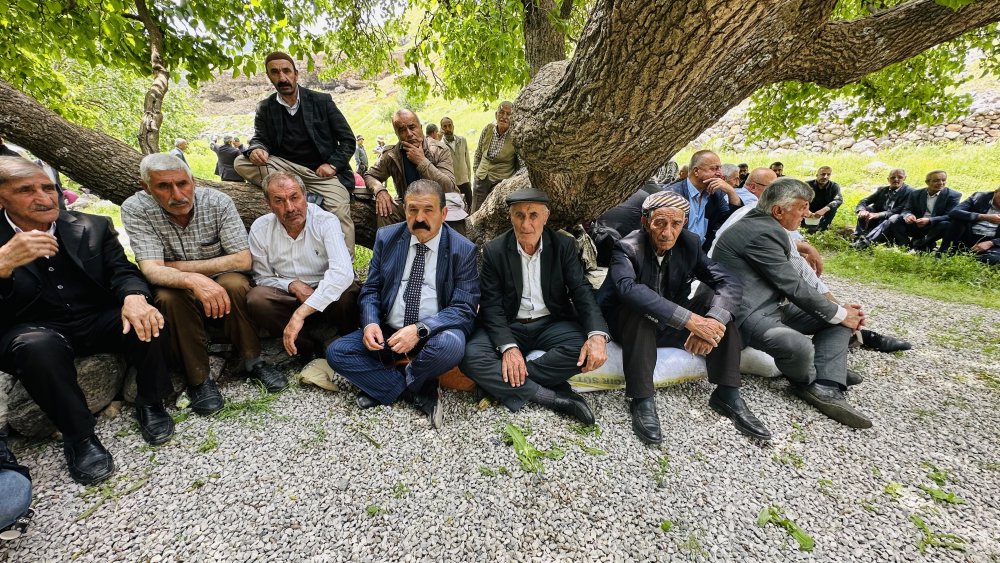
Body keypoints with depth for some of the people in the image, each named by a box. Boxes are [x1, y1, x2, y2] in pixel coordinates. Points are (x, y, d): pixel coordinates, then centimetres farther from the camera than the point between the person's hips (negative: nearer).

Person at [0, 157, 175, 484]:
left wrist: (134, 297, -29)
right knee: (39, 346, -35)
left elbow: (122, 271, -4)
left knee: (148, 318, -27)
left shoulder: (94, 227, 2)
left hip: (99, 321, 2)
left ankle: (149, 404, -5)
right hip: (35, 331, -1)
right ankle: (78, 436, -15)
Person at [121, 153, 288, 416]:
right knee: (170, 297, -32)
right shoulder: (135, 209, -15)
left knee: (234, 284, -32)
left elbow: (242, 260, -20)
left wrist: (179, 266, -20)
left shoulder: (218, 201, -16)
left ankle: (252, 360, -13)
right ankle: (198, 378, -16)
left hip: (221, 280, 0)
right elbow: (151, 270, -26)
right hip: (176, 287, 1)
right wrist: (193, 280, -47)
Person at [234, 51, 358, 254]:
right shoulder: (265, 108, 11)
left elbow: (348, 139, 3)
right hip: (285, 169, 3)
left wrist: (333, 164, -13)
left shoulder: (322, 100, 5)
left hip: (322, 172, -3)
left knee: (340, 213, -29)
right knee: (242, 162, -19)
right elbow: (259, 139, 7)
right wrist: (257, 150, -19)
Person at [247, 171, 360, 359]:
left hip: (325, 293, -3)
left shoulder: (326, 221, -17)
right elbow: (263, 278, 7)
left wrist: (300, 314, -39)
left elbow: (342, 271, -34)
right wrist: (292, 285, -16)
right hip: (288, 293, 3)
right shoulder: (259, 229, -4)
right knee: (256, 299, -26)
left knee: (348, 297, -36)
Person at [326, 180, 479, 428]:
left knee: (451, 344, -35)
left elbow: (464, 308, -12)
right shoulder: (386, 237, 3)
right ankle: (417, 392, -11)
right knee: (336, 352, -14)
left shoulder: (463, 250, -8)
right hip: (386, 332, 4)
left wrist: (420, 329, -27)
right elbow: (370, 289, 7)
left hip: (434, 333, -3)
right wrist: (370, 323, -14)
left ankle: (384, 387, -7)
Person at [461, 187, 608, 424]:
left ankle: (503, 384, -18)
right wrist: (508, 346, -25)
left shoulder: (564, 245, -3)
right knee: (471, 356, -26)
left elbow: (582, 291, -8)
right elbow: (491, 305, -8)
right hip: (508, 327, 0)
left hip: (552, 324, 1)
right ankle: (552, 396, -22)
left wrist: (597, 335, -27)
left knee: (584, 348, -29)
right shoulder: (494, 251, -5)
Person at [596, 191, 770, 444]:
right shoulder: (627, 248, -20)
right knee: (639, 308, -36)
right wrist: (690, 320, -46)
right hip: (632, 325, -4)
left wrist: (712, 320, -36)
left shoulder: (690, 243, -6)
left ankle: (727, 394, -12)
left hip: (671, 327, 5)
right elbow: (629, 289, -41)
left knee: (718, 300, -16)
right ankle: (642, 400, -29)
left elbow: (730, 283, -15)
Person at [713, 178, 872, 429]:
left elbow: (791, 281, 16)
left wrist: (837, 310, 9)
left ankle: (827, 390, -3)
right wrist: (839, 313, -3)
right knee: (799, 346, -34)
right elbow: (793, 286, -17)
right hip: (748, 313, -11)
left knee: (838, 317, 8)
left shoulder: (763, 225, 13)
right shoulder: (762, 232, -19)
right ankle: (807, 384, 3)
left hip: (771, 303, 11)